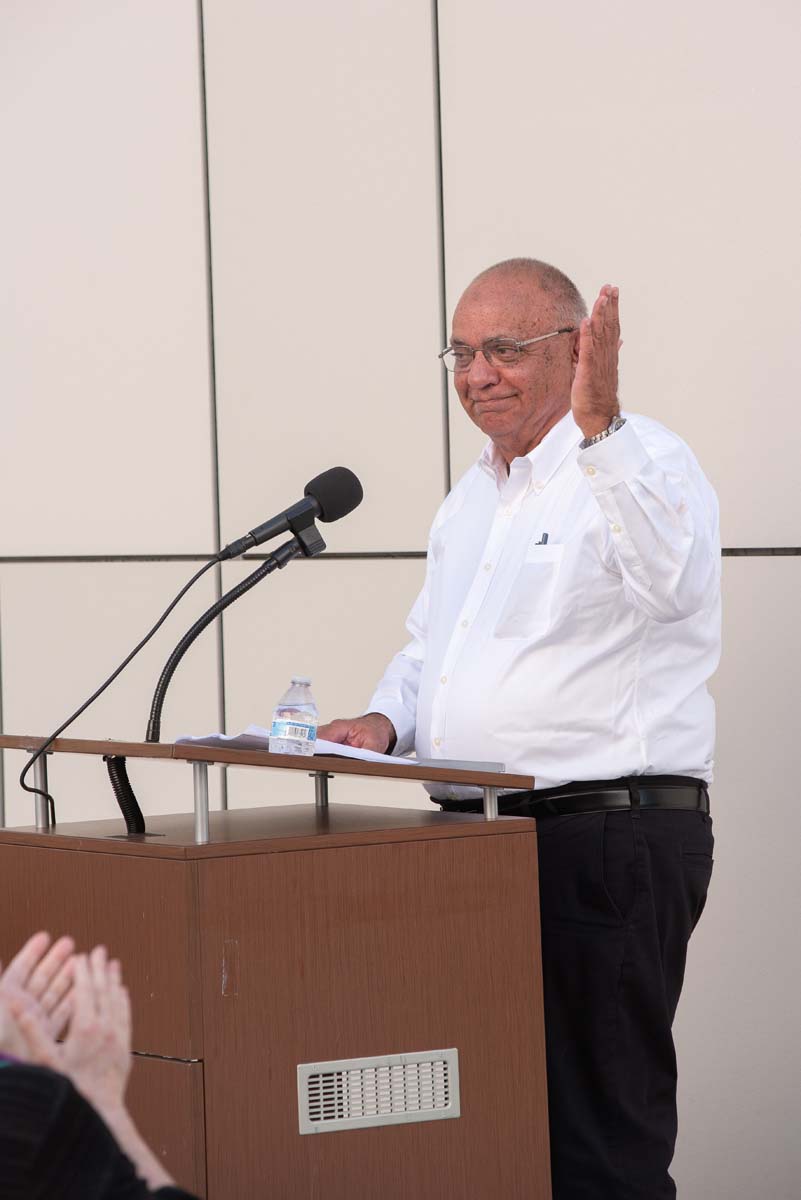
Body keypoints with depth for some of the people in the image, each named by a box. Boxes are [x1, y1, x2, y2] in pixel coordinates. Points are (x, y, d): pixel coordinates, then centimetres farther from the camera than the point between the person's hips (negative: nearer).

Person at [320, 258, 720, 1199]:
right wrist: (386, 718, 9)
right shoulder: (473, 495, 20)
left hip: (608, 835, -9)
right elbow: (429, 645, 30)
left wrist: (598, 426, -36)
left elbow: (669, 581, -30)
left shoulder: (641, 464, -8)